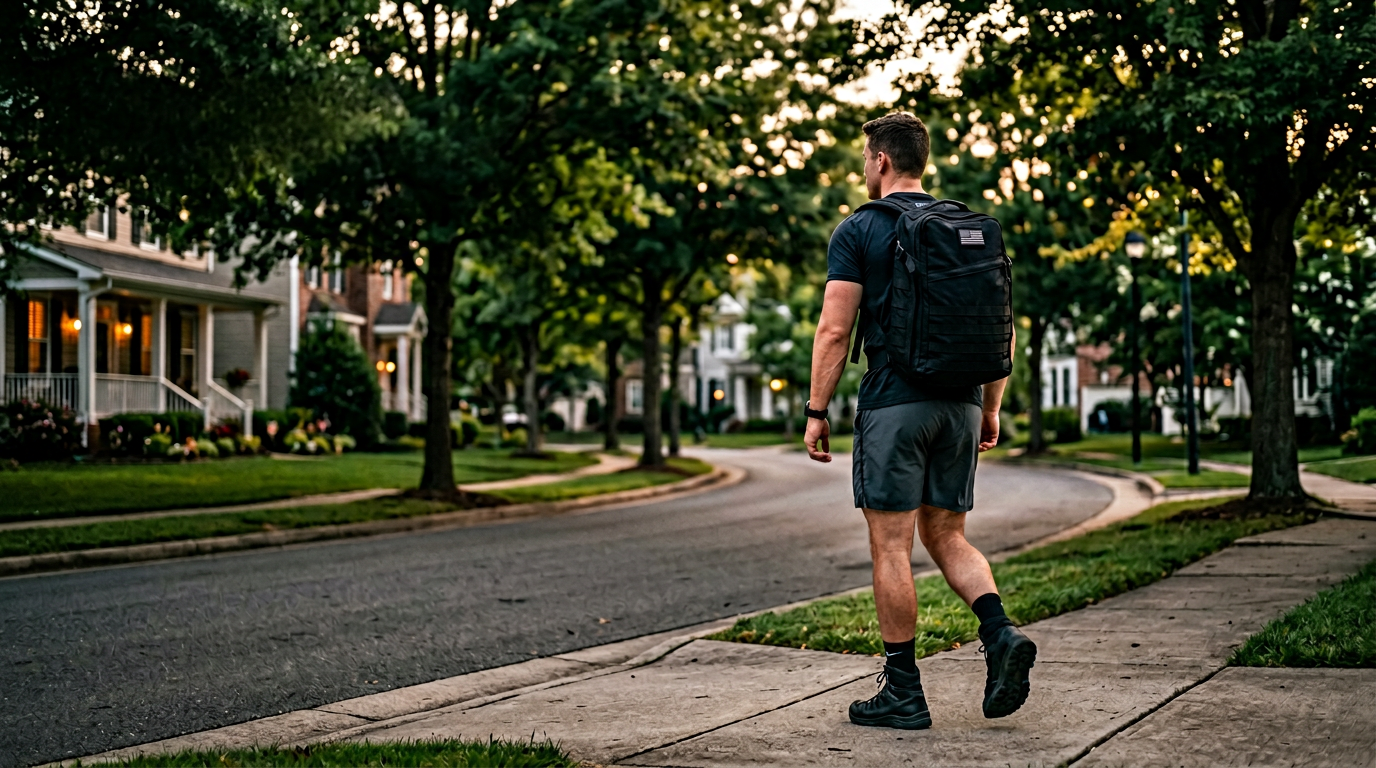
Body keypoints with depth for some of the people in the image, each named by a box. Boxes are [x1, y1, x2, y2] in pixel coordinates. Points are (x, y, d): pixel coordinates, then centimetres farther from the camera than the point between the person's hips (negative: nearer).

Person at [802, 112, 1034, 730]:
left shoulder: (858, 231, -3)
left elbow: (834, 331, -9)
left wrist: (816, 412, -3)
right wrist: (991, 409, 19)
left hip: (893, 405, -5)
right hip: (961, 404, 6)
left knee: (891, 546, 1)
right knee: (946, 536, 15)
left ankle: (903, 693, 5)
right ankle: (1001, 636, -8)